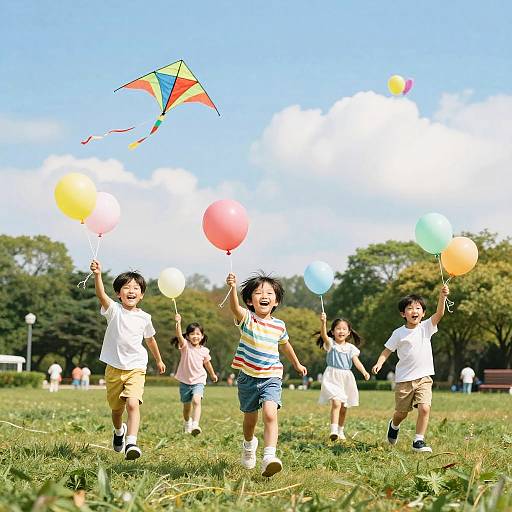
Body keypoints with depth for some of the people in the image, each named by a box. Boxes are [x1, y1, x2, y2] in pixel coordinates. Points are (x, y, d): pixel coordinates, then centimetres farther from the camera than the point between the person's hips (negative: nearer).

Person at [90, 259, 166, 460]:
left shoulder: (144, 318, 1)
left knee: (133, 403, -23)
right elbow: (101, 295, -28)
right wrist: (97, 275, -46)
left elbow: (150, 340, 19)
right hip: (114, 368, 0)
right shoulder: (114, 310, -7)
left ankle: (131, 442, -29)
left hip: (136, 368, 0)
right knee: (116, 408, 16)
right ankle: (119, 431, 47)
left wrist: (159, 360, 31)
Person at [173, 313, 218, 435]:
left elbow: (207, 363, 18)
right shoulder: (185, 346, -8)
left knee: (196, 401, -26)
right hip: (185, 381, 0)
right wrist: (178, 323, -46)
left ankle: (195, 425, -36)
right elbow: (179, 336, -28)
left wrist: (213, 375, 32)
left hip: (198, 381, 0)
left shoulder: (204, 351, -2)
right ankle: (187, 424, 42)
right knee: (187, 406, 14)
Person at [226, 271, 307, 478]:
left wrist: (297, 364, 35)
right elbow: (235, 307, -34)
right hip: (248, 377, 0)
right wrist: (232, 288, -54)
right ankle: (248, 444, 48)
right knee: (250, 417, 16)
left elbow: (285, 345, 22)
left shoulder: (279, 326, 1)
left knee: (270, 413, -23)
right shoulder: (246, 318, -10)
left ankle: (269, 456, -31)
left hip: (271, 377, 0)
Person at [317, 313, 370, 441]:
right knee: (336, 403, -22)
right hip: (332, 377, -4)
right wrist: (323, 322, -40)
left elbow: (356, 361, -2)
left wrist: (364, 371, -21)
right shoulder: (330, 343, -2)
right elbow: (324, 335, -22)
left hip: (346, 378, 4)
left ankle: (340, 431, 29)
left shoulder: (351, 348, 8)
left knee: (344, 408, 11)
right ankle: (333, 431, -26)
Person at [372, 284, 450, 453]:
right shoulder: (399, 333, -2)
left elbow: (439, 314, -15)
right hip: (404, 379, 0)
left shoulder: (426, 327, -1)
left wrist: (442, 297, -32)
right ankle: (394, 426, 46)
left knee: (424, 408, -17)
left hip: (424, 378, 0)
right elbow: (387, 350, 3)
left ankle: (418, 441, -4)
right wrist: (379, 363, -15)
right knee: (402, 412, 11)